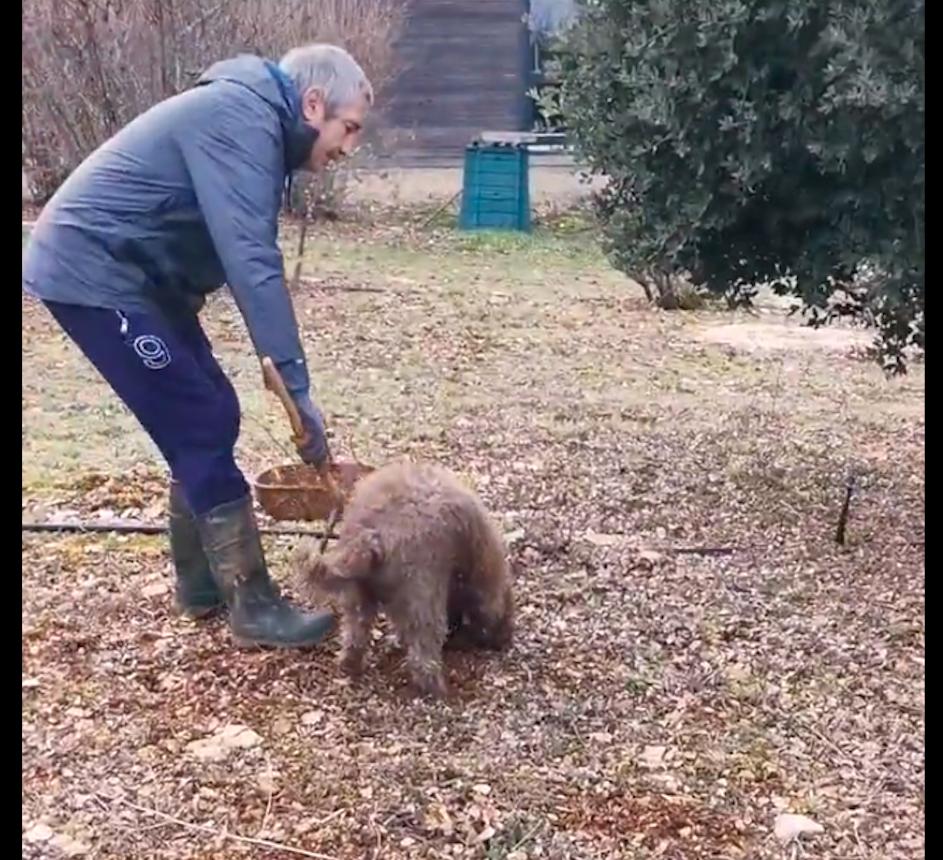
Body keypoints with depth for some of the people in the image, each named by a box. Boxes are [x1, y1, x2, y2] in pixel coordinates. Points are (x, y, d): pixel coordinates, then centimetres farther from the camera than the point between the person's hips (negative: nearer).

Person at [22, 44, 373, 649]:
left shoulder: (254, 122, 13)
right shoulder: (240, 118, -19)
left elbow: (243, 255, 16)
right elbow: (252, 262, -28)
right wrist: (297, 387, -28)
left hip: (131, 275, 10)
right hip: (91, 273, -10)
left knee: (207, 417, 10)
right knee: (202, 426, -9)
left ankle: (203, 583, 20)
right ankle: (253, 606, -1)